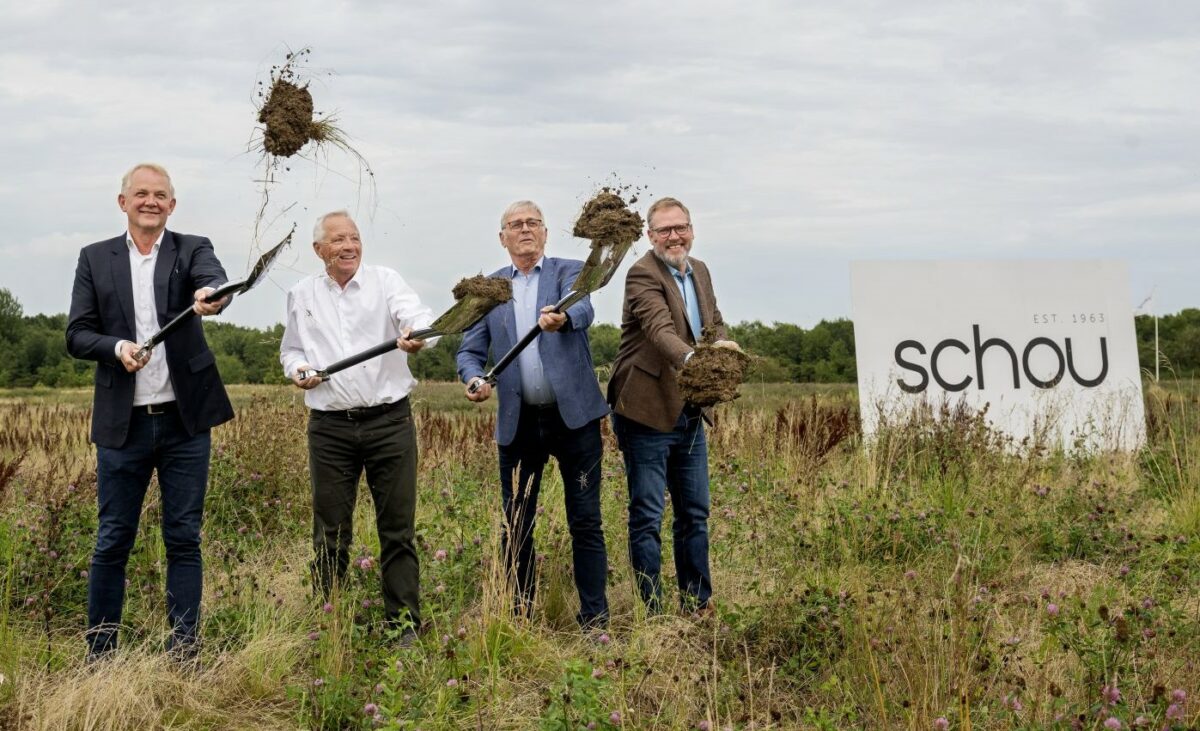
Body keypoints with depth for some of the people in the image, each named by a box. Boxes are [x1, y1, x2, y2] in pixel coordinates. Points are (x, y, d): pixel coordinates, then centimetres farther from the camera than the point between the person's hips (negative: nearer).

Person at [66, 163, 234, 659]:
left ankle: (184, 650, 12)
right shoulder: (95, 259, 7)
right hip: (122, 423, 1)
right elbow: (77, 335, 3)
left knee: (184, 539, 5)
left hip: (185, 419, 0)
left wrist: (210, 294, -43)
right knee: (112, 541, 6)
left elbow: (215, 281, -19)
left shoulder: (192, 249, 4)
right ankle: (98, 654, 16)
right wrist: (116, 348, -17)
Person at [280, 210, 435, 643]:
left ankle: (405, 625, 8)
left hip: (389, 419, -2)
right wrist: (296, 369, -1)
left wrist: (417, 336, -38)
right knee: (330, 533, 6)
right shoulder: (302, 295, 10)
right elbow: (290, 349, 21)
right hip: (330, 426, 2)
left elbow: (417, 317, -15)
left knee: (398, 529, 1)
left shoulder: (385, 282, 1)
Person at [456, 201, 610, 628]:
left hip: (573, 415, -3)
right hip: (518, 421, 3)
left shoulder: (569, 271, 2)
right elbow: (470, 350, 9)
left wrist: (561, 319, -43)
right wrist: (474, 379, -14)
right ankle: (519, 617, 19)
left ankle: (595, 618, 8)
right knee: (516, 525, 8)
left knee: (586, 522, 1)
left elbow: (583, 310, -19)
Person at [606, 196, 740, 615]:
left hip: (689, 414, 8)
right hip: (648, 412, -8)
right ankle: (653, 612, 4)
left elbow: (715, 323, 20)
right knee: (647, 516, -2)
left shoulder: (700, 271, 11)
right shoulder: (643, 274, -14)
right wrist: (691, 357, -50)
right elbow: (659, 329, -30)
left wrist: (721, 353, -4)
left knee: (694, 514, 15)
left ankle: (698, 605, 25)